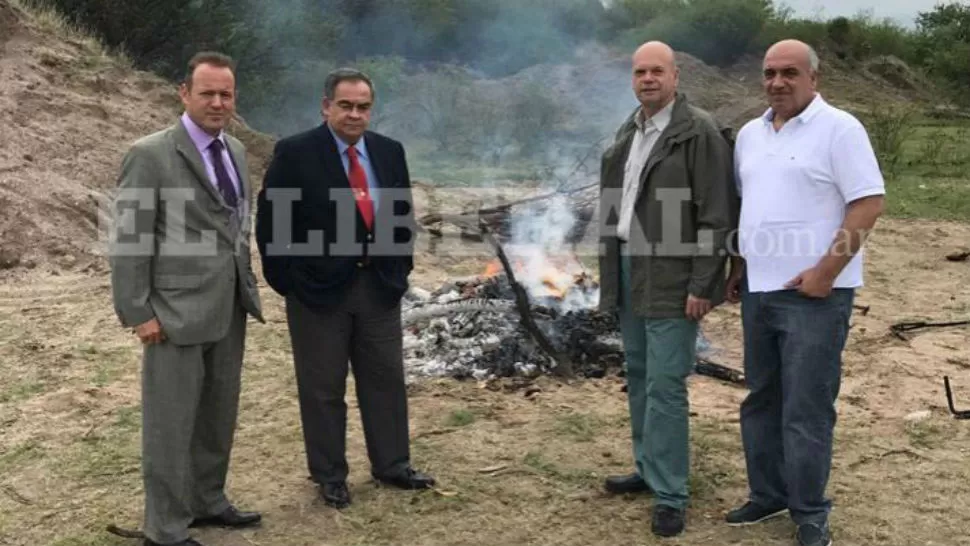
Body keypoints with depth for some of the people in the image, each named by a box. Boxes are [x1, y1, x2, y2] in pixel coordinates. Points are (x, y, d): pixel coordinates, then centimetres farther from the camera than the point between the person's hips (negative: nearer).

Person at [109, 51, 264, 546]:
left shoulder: (235, 150, 12)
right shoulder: (150, 154, -10)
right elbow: (130, 240, -12)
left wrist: (247, 285, 14)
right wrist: (139, 312, -14)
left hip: (229, 307, 7)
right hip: (178, 309, -7)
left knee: (218, 413, 16)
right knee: (171, 420, 2)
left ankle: (207, 501, 32)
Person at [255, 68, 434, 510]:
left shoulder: (389, 151, 5)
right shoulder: (294, 153, -9)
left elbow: (403, 213, 15)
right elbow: (271, 221, -8)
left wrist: (400, 268, 9)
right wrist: (288, 281, -10)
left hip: (380, 285, 5)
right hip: (318, 288, -4)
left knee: (386, 380, 13)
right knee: (322, 389, 7)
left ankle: (392, 465, 28)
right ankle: (329, 476, 21)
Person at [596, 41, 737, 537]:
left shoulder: (699, 131, -10)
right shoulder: (627, 132, 15)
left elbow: (716, 215, -14)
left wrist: (702, 284, -17)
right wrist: (611, 268, 14)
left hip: (671, 277, -8)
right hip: (628, 271, 8)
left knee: (665, 384, -7)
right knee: (638, 377, 14)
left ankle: (669, 494, 2)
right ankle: (649, 469, 27)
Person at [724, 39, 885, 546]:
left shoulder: (839, 128, -9)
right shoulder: (750, 134, 12)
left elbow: (868, 204, -13)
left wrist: (826, 270, -18)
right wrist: (738, 267, 15)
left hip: (814, 292, -7)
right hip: (759, 290, 7)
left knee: (806, 409, -1)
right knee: (761, 400, 14)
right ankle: (768, 493, 28)